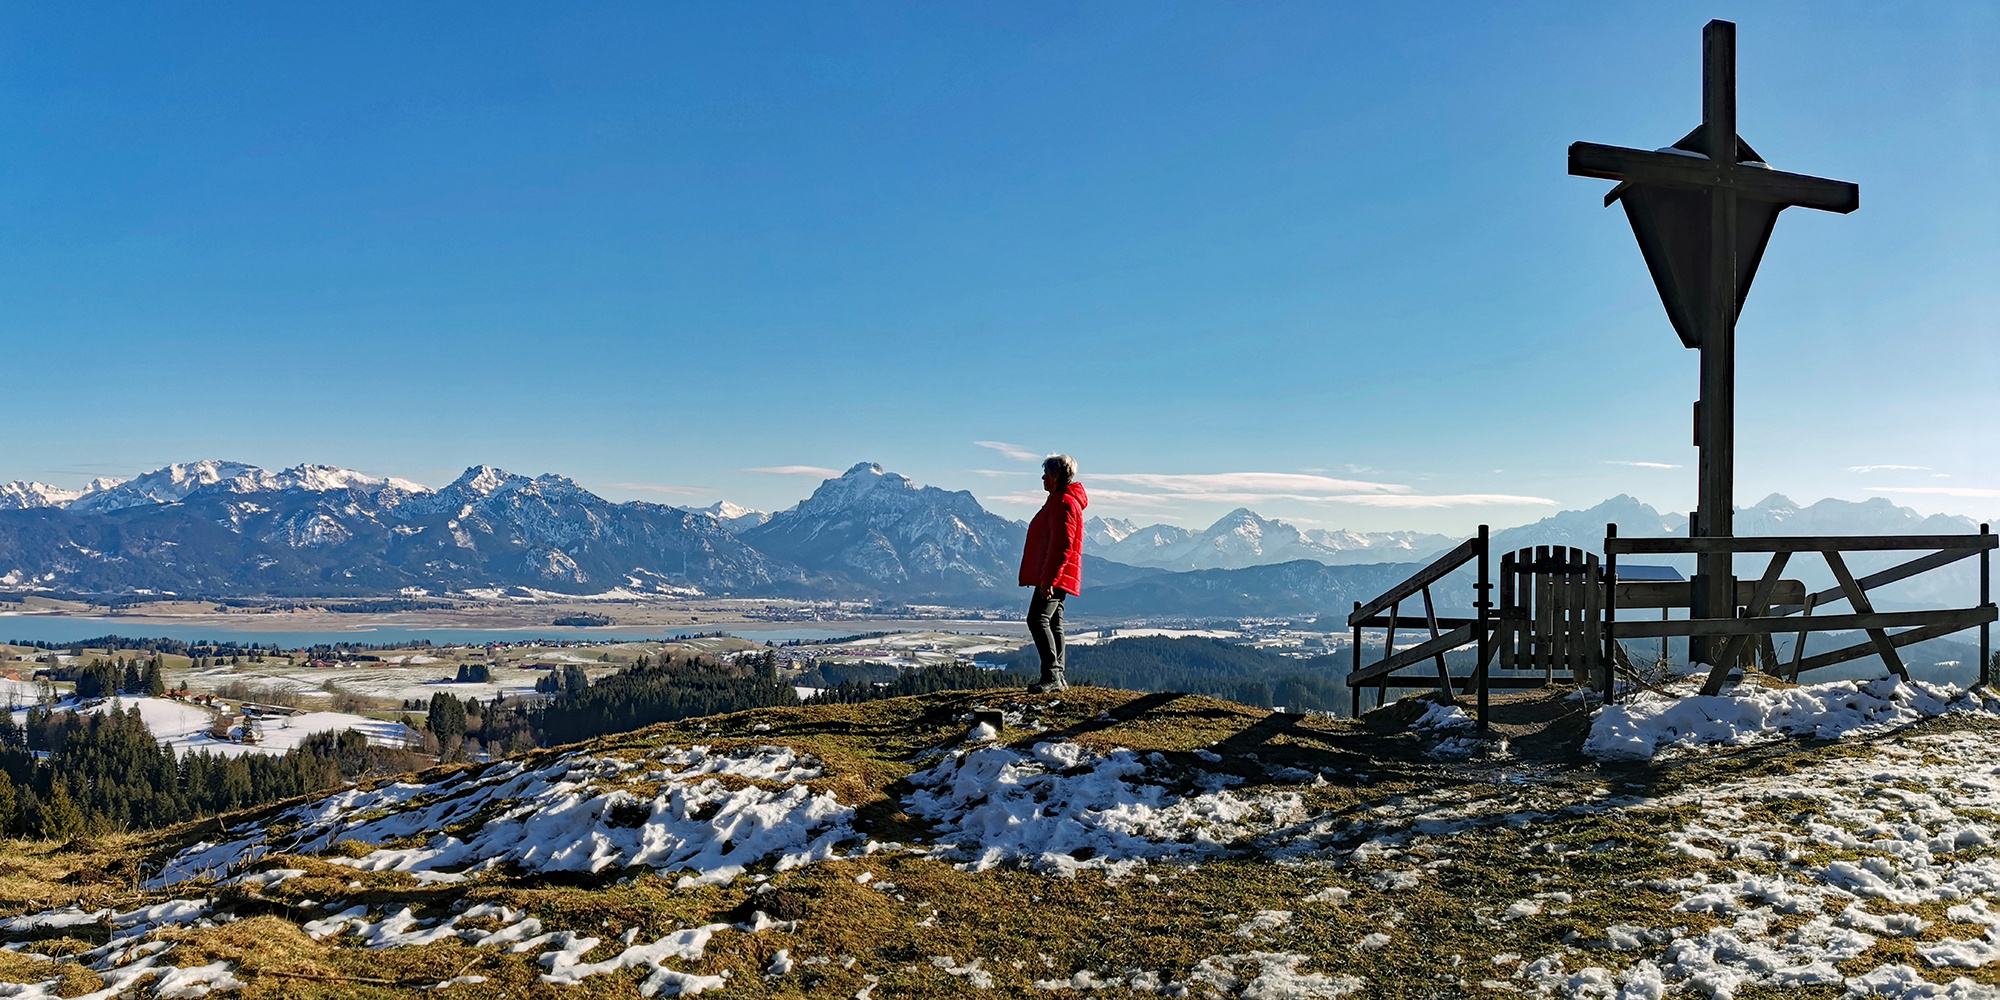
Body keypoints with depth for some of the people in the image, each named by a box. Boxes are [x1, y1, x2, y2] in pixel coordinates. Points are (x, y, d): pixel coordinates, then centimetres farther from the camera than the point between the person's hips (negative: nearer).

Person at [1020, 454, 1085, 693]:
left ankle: (1052, 676, -18)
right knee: (1052, 623, 12)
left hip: (1054, 576, -11)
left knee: (1038, 620, -17)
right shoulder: (1059, 500, 20)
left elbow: (1062, 546, -23)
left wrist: (1048, 579, -27)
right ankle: (1057, 677, 16)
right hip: (1054, 576, 11)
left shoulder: (1064, 503, -15)